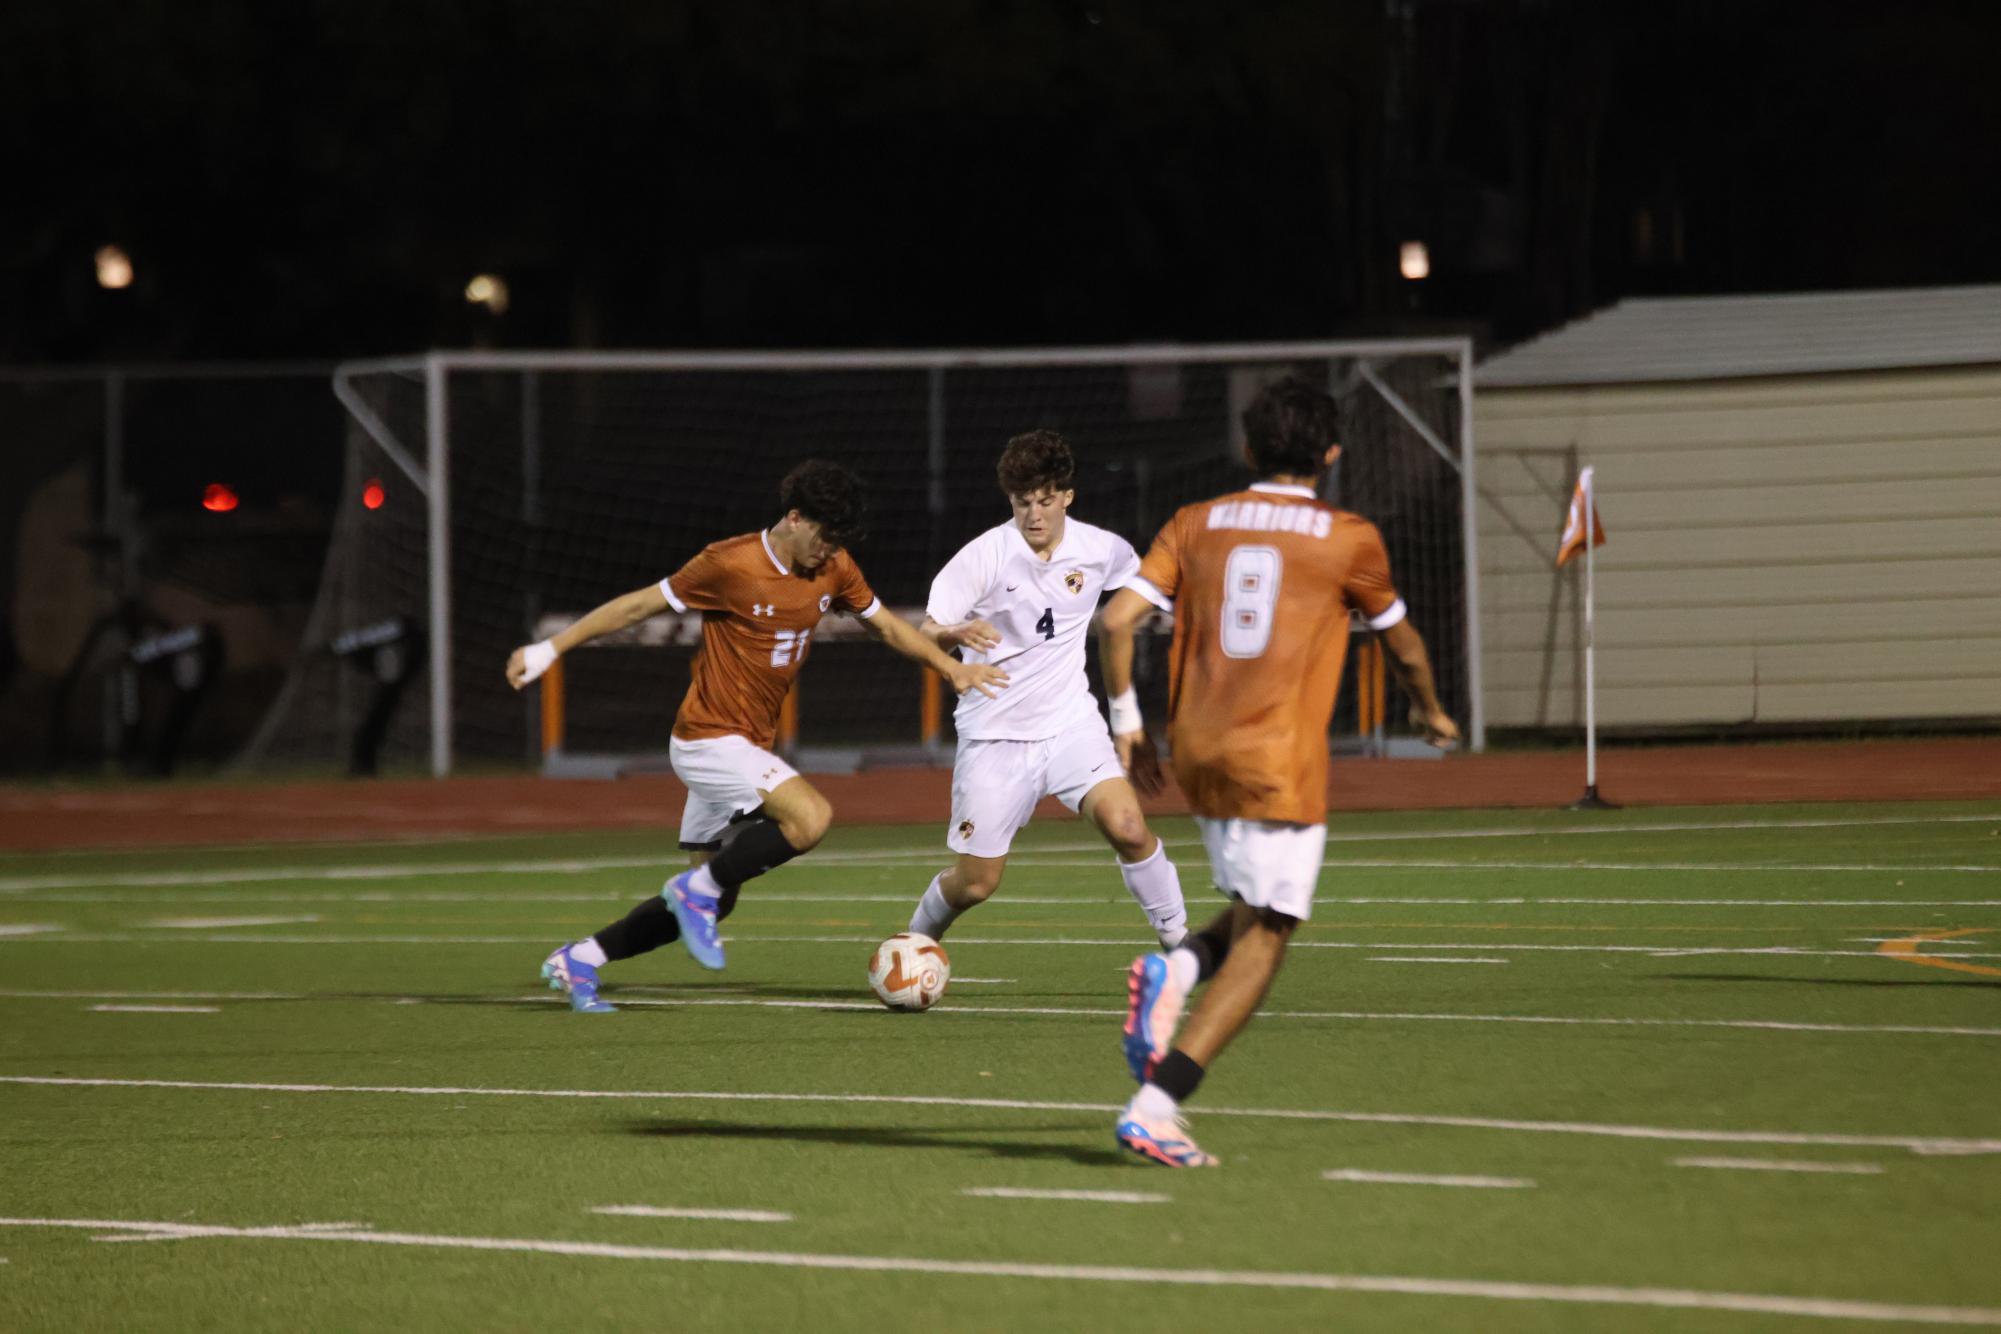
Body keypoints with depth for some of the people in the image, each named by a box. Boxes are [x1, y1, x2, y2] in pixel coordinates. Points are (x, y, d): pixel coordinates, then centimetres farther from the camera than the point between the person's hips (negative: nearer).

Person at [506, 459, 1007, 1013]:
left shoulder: (834, 570, 2)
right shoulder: (730, 564, -17)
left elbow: (887, 625, 18)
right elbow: (638, 605, -10)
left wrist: (952, 667, 8)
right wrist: (548, 651, -7)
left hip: (749, 747, 8)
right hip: (709, 739, -8)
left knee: (712, 900, 11)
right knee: (812, 817, -28)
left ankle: (578, 960, 21)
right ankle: (700, 888, -11)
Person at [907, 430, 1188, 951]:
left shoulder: (1102, 550, -3)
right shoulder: (984, 555, -13)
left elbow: (1141, 576, 21)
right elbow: (926, 633, -19)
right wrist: (957, 634, -41)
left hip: (1070, 722, 2)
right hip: (994, 732, -2)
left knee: (1128, 828, -23)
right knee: (975, 883, 2)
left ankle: (1176, 938, -7)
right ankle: (916, 944, 31)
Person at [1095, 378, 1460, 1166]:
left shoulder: (1195, 525, 9)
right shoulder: (1348, 540, 2)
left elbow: (1118, 619, 0)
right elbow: (1401, 645, 17)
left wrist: (1126, 721, 12)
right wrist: (1431, 712, 36)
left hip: (1197, 756, 5)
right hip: (1281, 764, -5)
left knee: (1255, 916, 22)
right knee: (1261, 944, -2)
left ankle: (1176, 969, -10)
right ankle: (1155, 1105, -16)